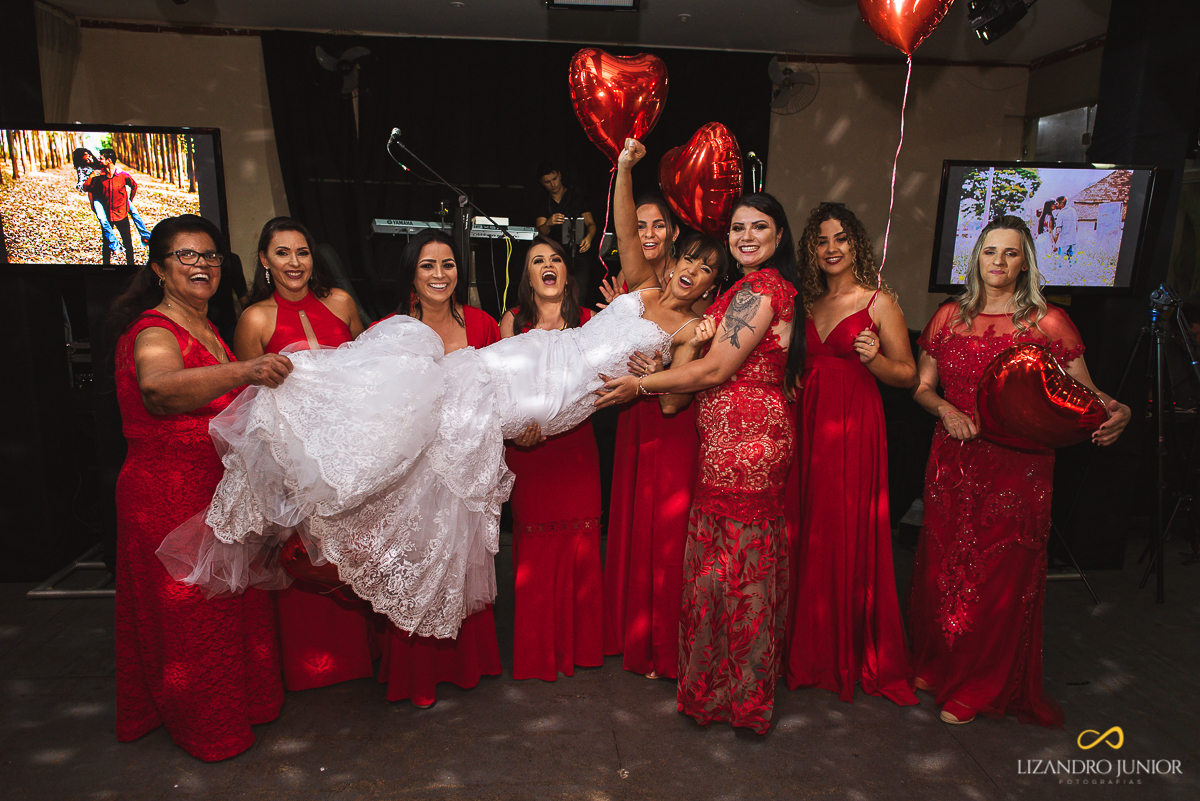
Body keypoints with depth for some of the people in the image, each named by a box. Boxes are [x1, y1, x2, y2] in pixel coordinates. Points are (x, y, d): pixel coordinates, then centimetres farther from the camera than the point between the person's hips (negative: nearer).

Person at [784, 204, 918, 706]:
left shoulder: (879, 302, 0)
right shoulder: (808, 303, 14)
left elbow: (909, 376, -1)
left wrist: (875, 359, -18)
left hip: (854, 428, -4)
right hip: (808, 425, 5)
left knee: (850, 536, -1)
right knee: (809, 535, 7)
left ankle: (854, 654, 17)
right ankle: (810, 649, 23)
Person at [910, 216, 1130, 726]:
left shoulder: (1047, 322, -1)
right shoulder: (950, 317, 7)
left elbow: (1084, 391, -2)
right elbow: (922, 386, 9)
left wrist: (1113, 412, -23)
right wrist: (945, 409, -11)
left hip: (1018, 468, -3)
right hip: (954, 464, 3)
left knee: (1001, 576, 4)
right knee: (944, 568, 11)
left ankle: (981, 687, 23)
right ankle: (937, 664, 33)